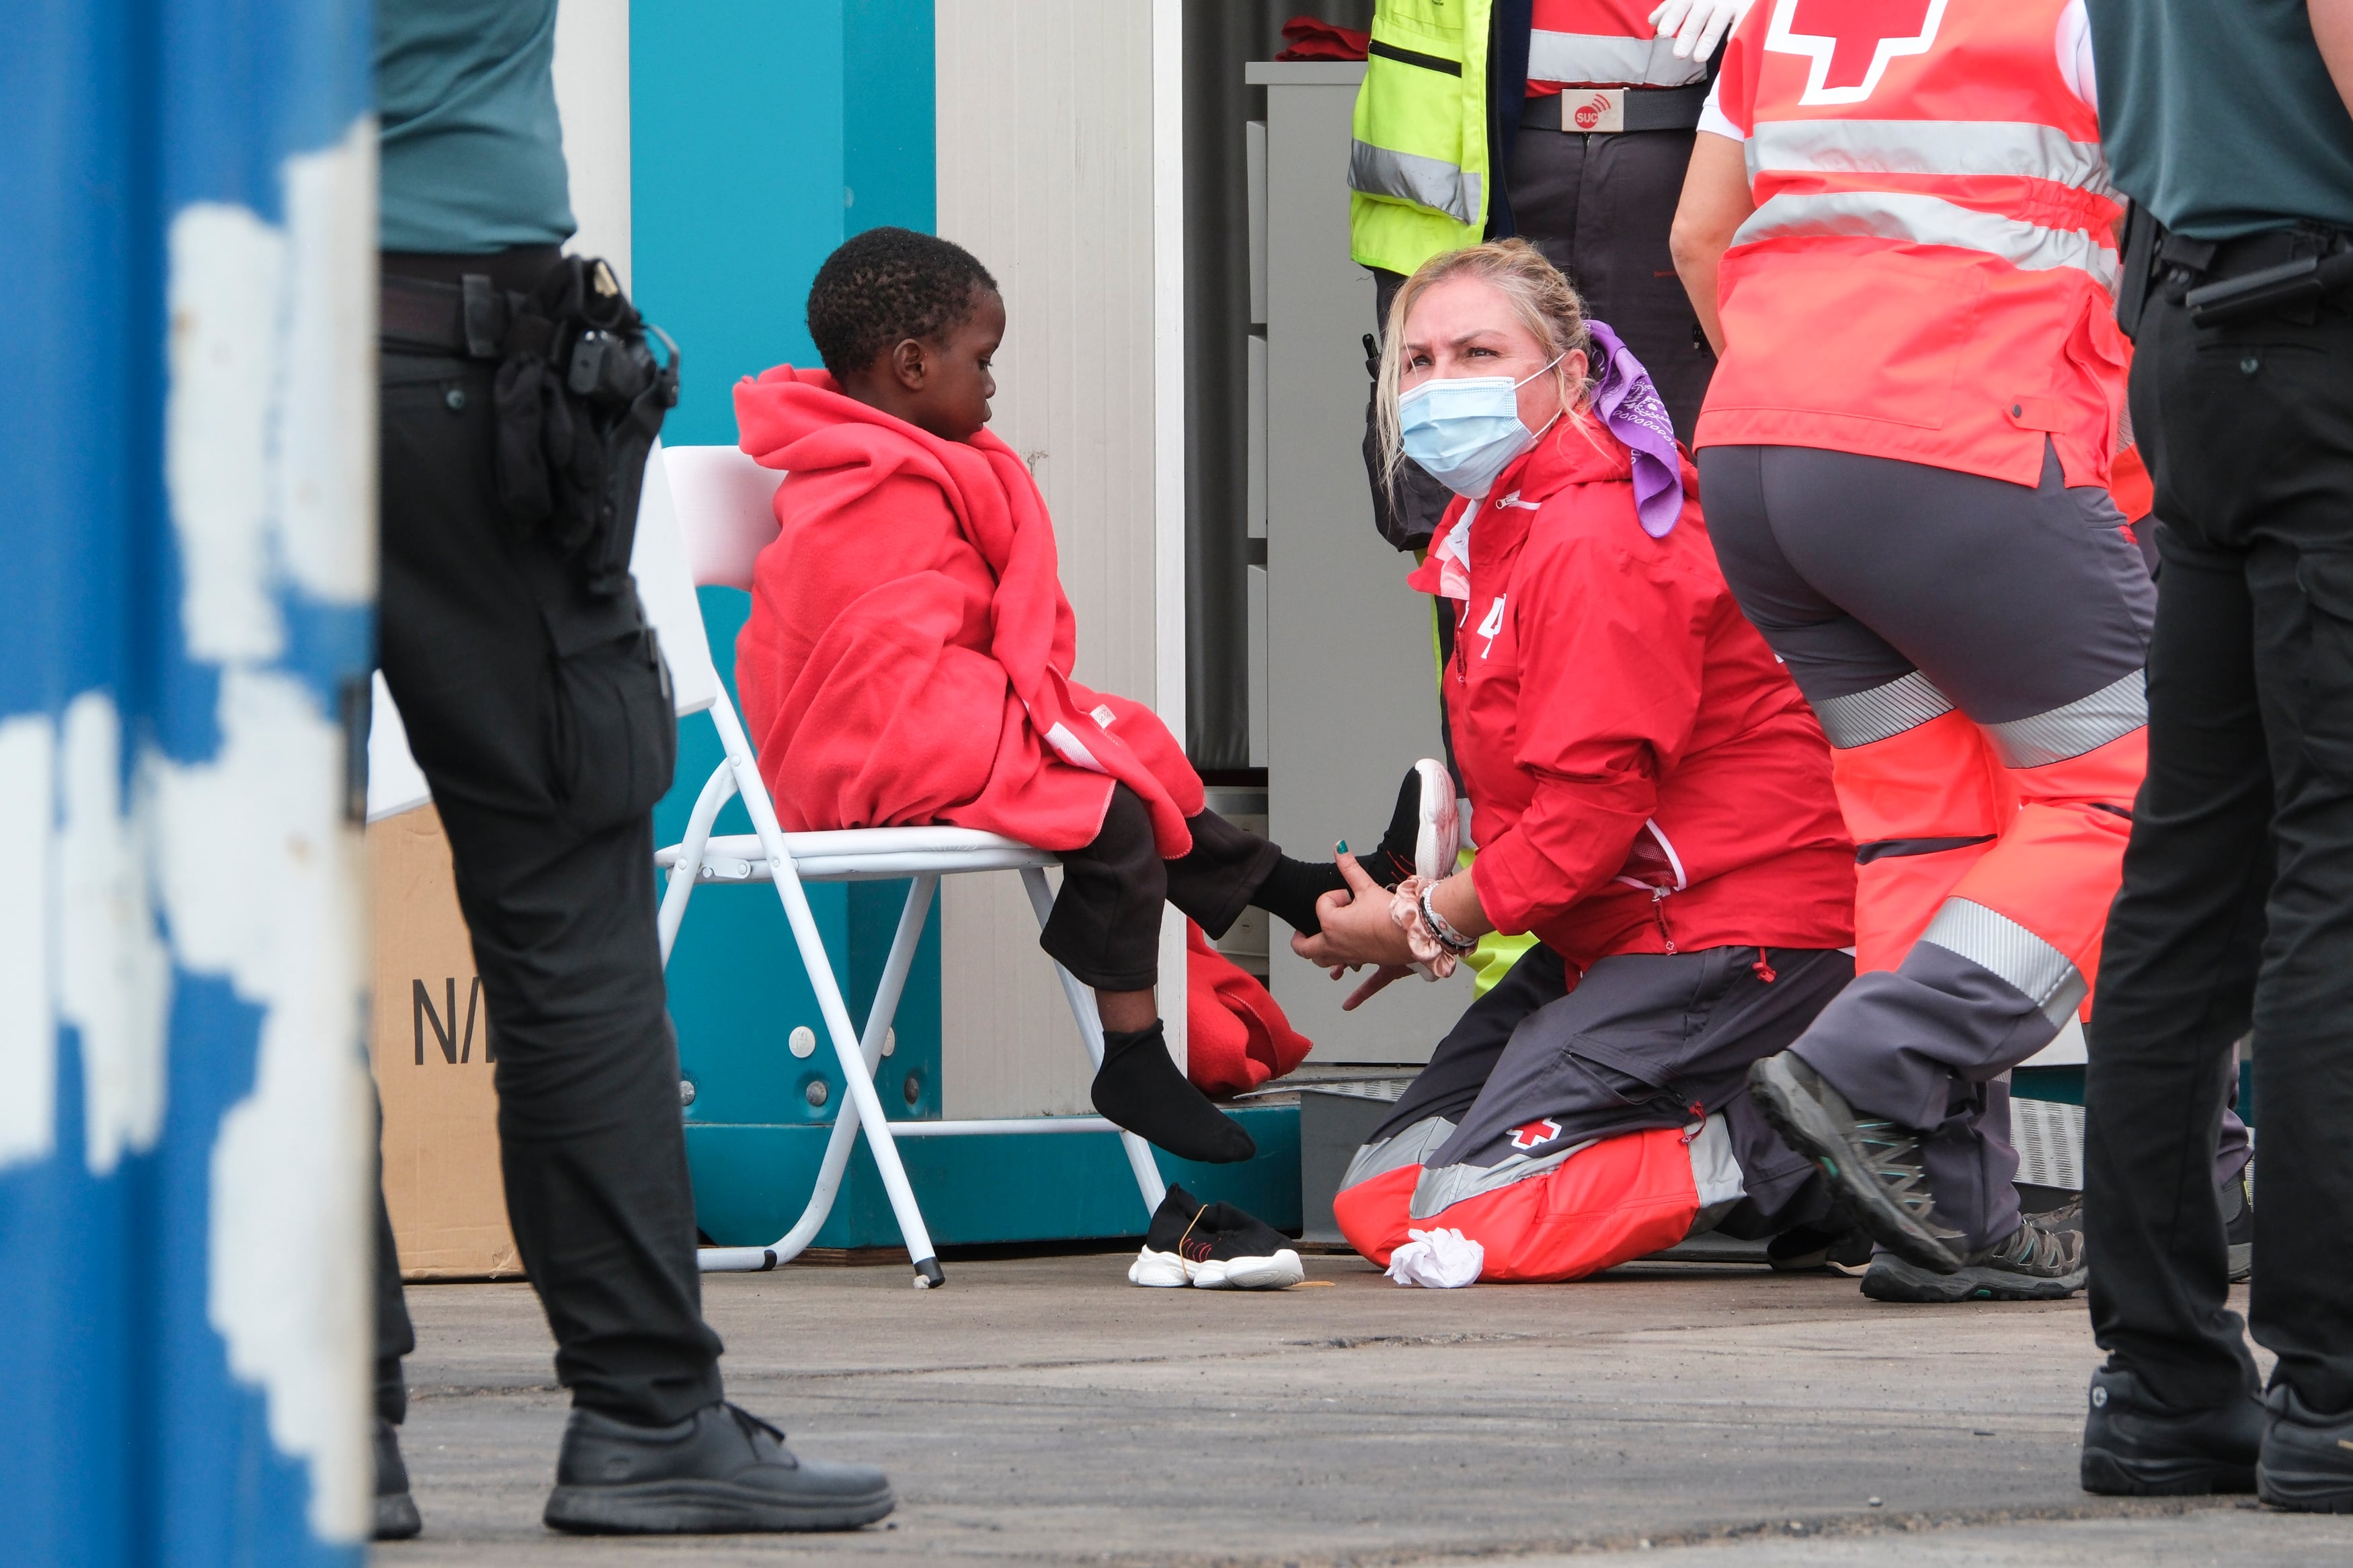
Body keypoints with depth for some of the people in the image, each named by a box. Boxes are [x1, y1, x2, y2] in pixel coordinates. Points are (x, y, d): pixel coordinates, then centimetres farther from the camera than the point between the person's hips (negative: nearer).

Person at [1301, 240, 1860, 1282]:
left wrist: (1428, 925, -8)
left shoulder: (1597, 543, -19)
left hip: (1730, 936, -11)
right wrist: (1432, 912, 3)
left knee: (1464, 1215, -19)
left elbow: (1591, 804, -21)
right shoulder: (1483, 529, 13)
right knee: (1378, 1191, 7)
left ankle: (1805, 1169, -7)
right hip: (1611, 935, 11)